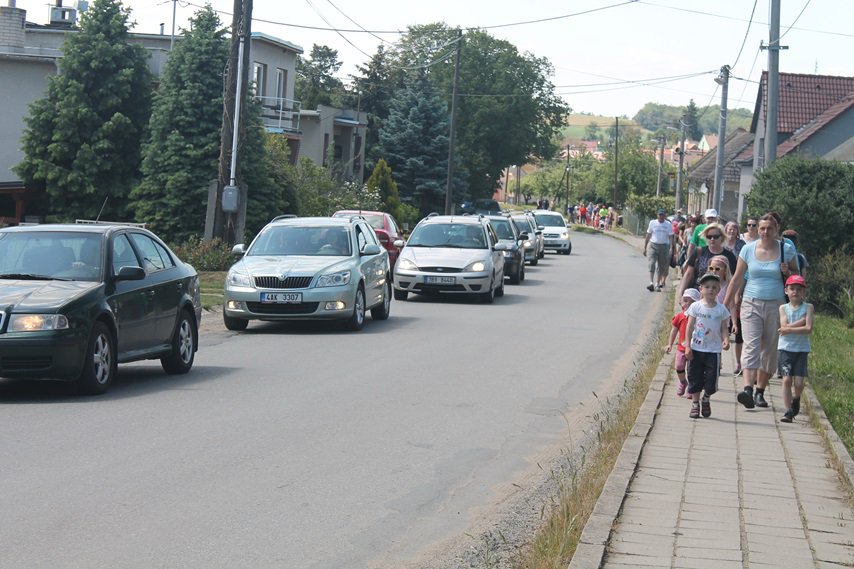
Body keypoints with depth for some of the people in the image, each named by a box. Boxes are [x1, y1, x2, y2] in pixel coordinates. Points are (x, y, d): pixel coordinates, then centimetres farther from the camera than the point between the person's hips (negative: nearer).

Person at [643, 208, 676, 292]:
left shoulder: (668, 225, 3)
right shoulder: (652, 223, 4)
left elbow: (670, 237, 2)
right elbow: (648, 236, 8)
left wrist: (671, 248, -11)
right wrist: (645, 248, 6)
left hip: (664, 246, 1)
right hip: (654, 245, -1)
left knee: (661, 266, 5)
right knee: (652, 264, -14)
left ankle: (657, 284, 14)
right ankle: (651, 283, -20)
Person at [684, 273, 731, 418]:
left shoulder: (721, 309, -1)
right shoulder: (696, 307, -2)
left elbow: (723, 329, 2)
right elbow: (690, 327, -1)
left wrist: (726, 340, -19)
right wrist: (687, 346, -6)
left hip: (713, 350, 0)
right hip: (696, 348, 0)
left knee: (711, 379, -1)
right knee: (695, 377, 5)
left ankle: (705, 400, 26)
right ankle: (695, 404, 19)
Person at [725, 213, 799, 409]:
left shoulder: (786, 249, 2)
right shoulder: (748, 249, 2)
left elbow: (797, 275, 12)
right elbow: (737, 279, 8)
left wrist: (787, 272, -11)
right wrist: (726, 304, 8)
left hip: (775, 305, 1)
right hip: (751, 304, -1)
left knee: (770, 350, 4)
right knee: (751, 345, -16)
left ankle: (760, 391, 16)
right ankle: (748, 389, -30)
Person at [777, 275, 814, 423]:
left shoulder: (808, 307, 0)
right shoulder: (783, 308, 4)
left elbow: (808, 329, -12)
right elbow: (784, 326, -10)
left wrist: (790, 329, -16)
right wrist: (803, 320, -12)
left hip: (802, 349, 0)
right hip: (785, 348, 0)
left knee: (799, 382, -6)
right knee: (787, 379, -10)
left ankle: (796, 399, 28)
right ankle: (788, 411, -3)